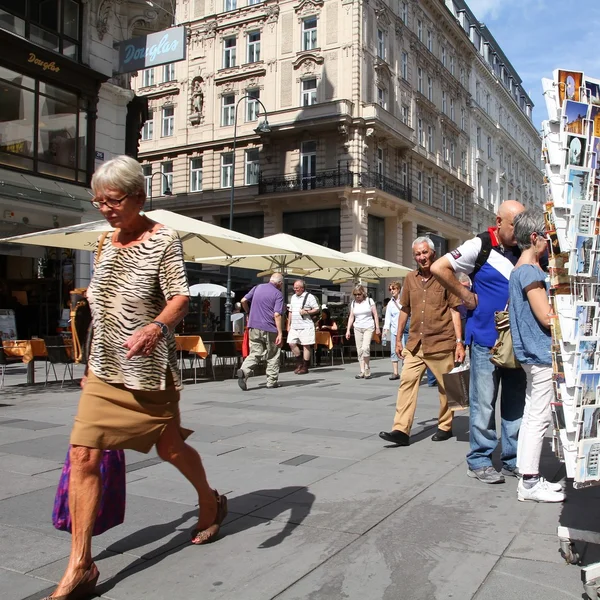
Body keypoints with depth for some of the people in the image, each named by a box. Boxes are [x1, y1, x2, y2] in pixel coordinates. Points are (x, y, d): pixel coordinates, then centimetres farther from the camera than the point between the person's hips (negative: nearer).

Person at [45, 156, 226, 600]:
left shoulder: (163, 239, -8)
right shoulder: (105, 243, 10)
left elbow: (181, 297, -17)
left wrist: (156, 327, -38)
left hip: (150, 368, -5)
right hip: (105, 369, 5)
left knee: (170, 447, 11)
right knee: (83, 456, -5)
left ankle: (211, 504, 41)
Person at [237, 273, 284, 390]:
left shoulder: (257, 287, 9)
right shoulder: (278, 294, -7)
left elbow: (244, 300, 8)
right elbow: (277, 315, -16)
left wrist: (248, 313, 25)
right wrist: (280, 333, -16)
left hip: (254, 327, 4)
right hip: (269, 329, -4)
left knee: (254, 353, 6)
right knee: (273, 356, 11)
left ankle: (243, 371, -19)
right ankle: (272, 381, 16)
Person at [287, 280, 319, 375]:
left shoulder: (309, 297, -4)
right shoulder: (293, 297, 16)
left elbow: (317, 309, -4)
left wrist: (307, 312, -19)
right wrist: (289, 324, 17)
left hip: (306, 326, -6)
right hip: (294, 326, 6)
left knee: (306, 345, -2)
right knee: (291, 343, 0)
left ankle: (305, 367, 7)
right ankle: (299, 363, 18)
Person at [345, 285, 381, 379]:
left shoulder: (369, 301, 0)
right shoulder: (353, 303, 9)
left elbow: (375, 315, 2)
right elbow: (351, 317, 12)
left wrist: (377, 327, -3)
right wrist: (348, 330, 6)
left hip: (368, 327, -4)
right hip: (357, 328, 4)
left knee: (365, 348, -18)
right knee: (359, 350, 0)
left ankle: (367, 370, -4)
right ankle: (362, 371, 5)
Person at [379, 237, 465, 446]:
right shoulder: (410, 278, 8)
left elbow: (454, 310, -4)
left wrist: (459, 342, -9)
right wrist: (398, 339, 15)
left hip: (441, 343, -3)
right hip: (415, 343, 4)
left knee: (446, 386, 8)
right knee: (407, 382, -5)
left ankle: (445, 427, 24)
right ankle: (401, 430, -5)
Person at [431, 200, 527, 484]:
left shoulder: (523, 251, 8)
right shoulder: (480, 247, -7)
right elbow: (439, 268, -10)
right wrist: (466, 295, -9)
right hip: (486, 340, -5)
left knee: (516, 402, 11)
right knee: (484, 403, 1)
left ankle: (512, 460, 23)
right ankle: (479, 461, 13)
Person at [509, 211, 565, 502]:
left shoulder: (521, 269, 15)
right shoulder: (530, 271, -16)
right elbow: (547, 317, -18)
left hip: (534, 354, 10)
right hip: (542, 353, -10)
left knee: (531, 415, 12)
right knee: (539, 418, -5)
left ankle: (528, 477, 20)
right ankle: (530, 483, 2)